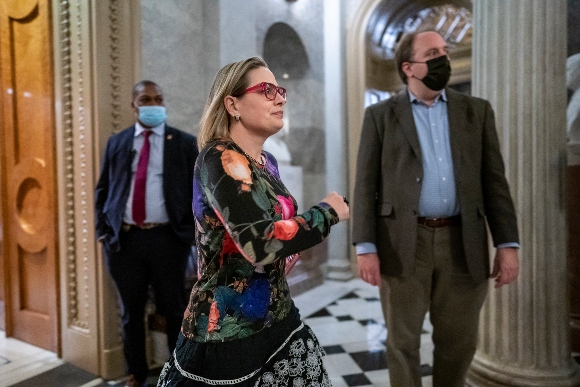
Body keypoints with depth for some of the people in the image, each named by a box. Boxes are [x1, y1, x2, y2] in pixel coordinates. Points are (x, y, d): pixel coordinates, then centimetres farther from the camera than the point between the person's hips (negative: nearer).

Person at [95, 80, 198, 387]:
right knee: (131, 312, 16)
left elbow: (198, 191, 0)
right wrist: (102, 231, 3)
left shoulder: (185, 143, 2)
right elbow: (102, 189, 12)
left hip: (167, 238, -2)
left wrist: (194, 233, -6)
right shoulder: (116, 142, 10)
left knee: (175, 310, 10)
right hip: (125, 239, 3)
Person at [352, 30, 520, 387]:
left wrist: (508, 244, -1)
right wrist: (365, 247, -10)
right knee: (403, 341, 10)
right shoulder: (380, 115, 3)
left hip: (462, 243, 3)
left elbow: (494, 180, 7)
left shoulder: (477, 111, 10)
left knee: (459, 342, 15)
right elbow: (365, 184, -2)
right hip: (403, 243, -2)